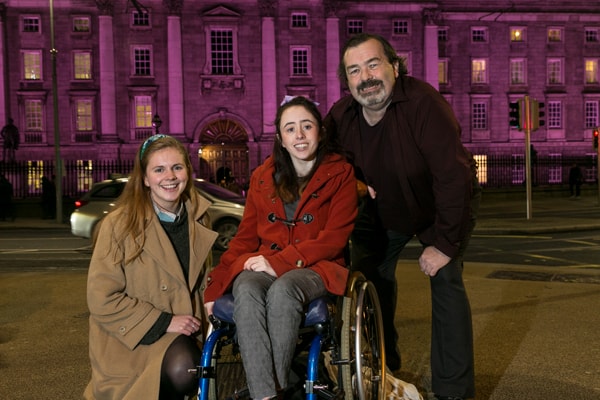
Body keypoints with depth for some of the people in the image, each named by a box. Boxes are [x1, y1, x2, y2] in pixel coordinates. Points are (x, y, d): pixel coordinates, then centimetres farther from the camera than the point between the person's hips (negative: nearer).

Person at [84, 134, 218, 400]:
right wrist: (163, 322, -18)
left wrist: (198, 322, 1)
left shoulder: (199, 219, 4)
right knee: (181, 369, -31)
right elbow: (102, 300, -14)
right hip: (128, 339, -5)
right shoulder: (119, 224, -11)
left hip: (182, 332, 5)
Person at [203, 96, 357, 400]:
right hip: (264, 264, 3)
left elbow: (333, 238, -5)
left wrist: (280, 262, -17)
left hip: (316, 268, -2)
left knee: (283, 290, -37)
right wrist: (214, 287, 2)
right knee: (246, 290, -33)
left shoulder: (340, 174, 4)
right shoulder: (262, 177, 15)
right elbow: (245, 237, 14)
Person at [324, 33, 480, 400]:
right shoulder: (340, 116, -17)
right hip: (382, 209, 5)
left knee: (446, 281, -15)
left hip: (443, 206, -5)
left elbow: (453, 177, -34)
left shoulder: (424, 103, -34)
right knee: (370, 276, 4)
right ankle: (382, 369, 23)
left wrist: (445, 244, -31)